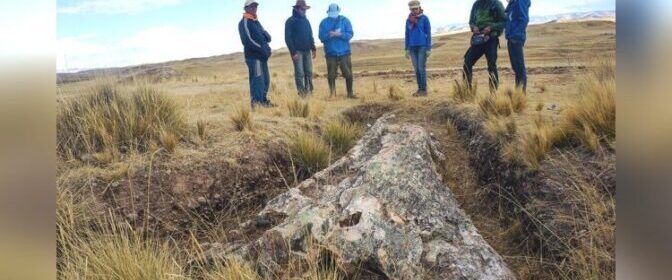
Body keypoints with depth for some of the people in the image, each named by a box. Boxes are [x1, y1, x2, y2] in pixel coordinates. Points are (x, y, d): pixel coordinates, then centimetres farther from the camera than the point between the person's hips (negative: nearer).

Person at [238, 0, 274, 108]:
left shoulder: (256, 22, 22)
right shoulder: (244, 22, -4)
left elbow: (267, 36, 14)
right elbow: (248, 40, -15)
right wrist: (262, 49, -15)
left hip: (262, 55, 9)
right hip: (253, 55, -9)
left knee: (265, 79, 10)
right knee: (257, 79, -13)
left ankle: (263, 100, 19)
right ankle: (256, 102, -13)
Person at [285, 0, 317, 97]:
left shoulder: (306, 21, 16)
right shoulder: (290, 21, -3)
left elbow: (310, 36, 21)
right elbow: (288, 38, -9)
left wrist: (313, 48, 10)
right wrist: (293, 52, -15)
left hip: (307, 51, 6)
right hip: (297, 51, -6)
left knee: (309, 72, 4)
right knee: (300, 73, -8)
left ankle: (309, 91, 11)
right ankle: (302, 93, -6)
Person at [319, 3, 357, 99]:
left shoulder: (345, 20, 2)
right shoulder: (324, 23, 3)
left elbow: (350, 34, -6)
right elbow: (322, 37, -3)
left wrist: (339, 34, -22)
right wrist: (329, 35, -23)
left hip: (344, 52, 0)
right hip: (331, 53, 0)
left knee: (348, 74, 1)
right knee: (331, 75, 2)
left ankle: (350, 93, 13)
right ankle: (332, 94, 13)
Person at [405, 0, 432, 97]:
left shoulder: (425, 18, -4)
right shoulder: (408, 20, 8)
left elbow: (428, 33, -5)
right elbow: (407, 35, 11)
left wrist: (429, 49, -11)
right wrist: (407, 49, 7)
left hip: (422, 46, -4)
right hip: (413, 47, 4)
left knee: (422, 68, -8)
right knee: (416, 69, 5)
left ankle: (424, 90, -2)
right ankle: (420, 89, 12)